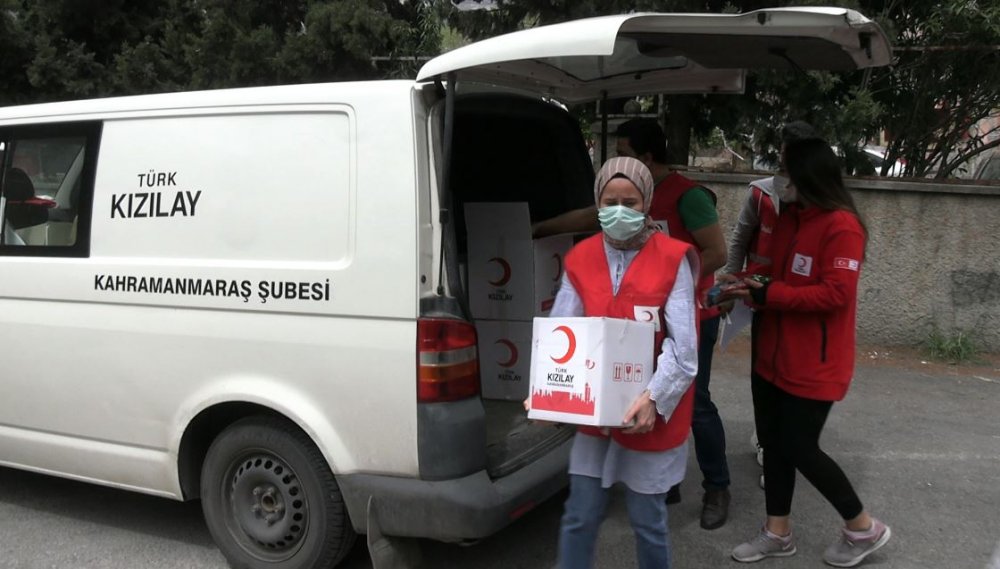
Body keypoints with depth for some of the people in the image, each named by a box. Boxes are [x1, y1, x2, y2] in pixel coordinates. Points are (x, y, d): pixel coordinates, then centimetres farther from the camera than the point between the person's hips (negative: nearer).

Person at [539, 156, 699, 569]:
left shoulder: (672, 259, -8)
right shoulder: (581, 259, 2)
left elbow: (684, 344, -13)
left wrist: (653, 397, -26)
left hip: (650, 413, -3)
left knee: (647, 520, 10)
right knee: (579, 517, 10)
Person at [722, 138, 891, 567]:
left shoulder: (841, 226, -18)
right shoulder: (789, 217, 9)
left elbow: (837, 293, -23)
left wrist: (768, 295, -22)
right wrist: (752, 288, -2)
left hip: (814, 365, -8)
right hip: (774, 355, 9)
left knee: (799, 448, 0)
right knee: (773, 443, 14)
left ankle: (864, 528, 22)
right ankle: (778, 533, 29)